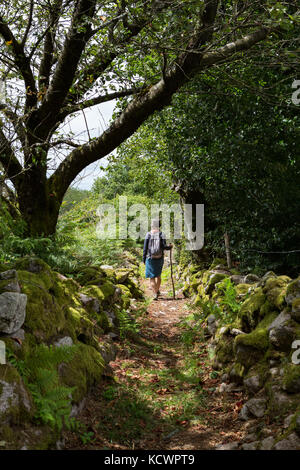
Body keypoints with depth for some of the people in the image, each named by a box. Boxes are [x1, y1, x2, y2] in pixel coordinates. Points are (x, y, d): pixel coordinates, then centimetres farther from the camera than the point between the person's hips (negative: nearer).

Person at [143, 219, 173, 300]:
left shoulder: (148, 234, -5)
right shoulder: (161, 234, -5)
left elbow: (145, 248, -5)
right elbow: (164, 246, -13)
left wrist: (144, 259, 3)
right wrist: (170, 246, 8)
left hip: (150, 259, -2)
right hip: (159, 258, 2)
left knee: (152, 277, 3)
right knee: (158, 275, 23)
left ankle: (155, 294, -10)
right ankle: (157, 290, 36)